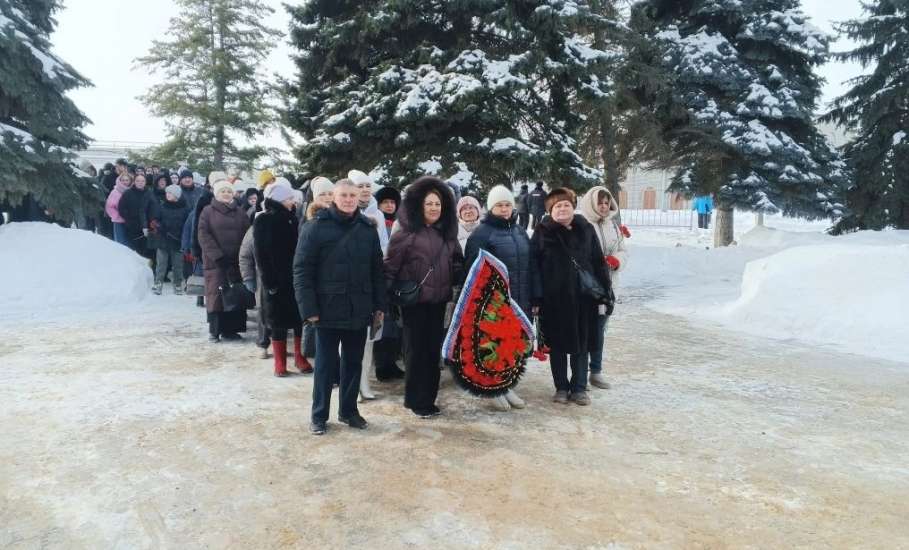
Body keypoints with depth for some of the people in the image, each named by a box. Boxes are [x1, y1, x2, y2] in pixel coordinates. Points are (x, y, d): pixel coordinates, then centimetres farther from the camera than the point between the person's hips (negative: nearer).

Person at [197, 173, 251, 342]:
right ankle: (214, 330, 4)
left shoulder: (240, 212, 12)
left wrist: (242, 255, -5)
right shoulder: (208, 211, 4)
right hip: (214, 261, -3)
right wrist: (218, 255, -14)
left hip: (236, 260, 3)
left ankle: (230, 329, 11)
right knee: (216, 294, -4)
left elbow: (247, 234, 8)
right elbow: (203, 235, -5)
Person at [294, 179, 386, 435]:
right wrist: (309, 308, -13)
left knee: (354, 363, 14)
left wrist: (379, 304, 7)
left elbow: (377, 269, 10)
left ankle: (348, 410, 29)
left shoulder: (367, 228, 6)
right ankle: (319, 415, 21)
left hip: (359, 309, 4)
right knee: (326, 364, 7)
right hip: (328, 309, -4)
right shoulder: (316, 227, -6)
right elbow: (301, 270, -8)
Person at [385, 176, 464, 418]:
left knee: (434, 350, 10)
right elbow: (390, 268, -8)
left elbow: (457, 265, 20)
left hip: (438, 301, 5)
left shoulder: (447, 234, 11)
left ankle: (428, 398, 21)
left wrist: (463, 278, 2)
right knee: (416, 350, 3)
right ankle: (415, 400, 16)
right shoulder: (406, 233, -7)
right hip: (414, 301, -5)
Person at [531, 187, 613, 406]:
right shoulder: (543, 232, -3)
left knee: (582, 343, 8)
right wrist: (536, 298, -12)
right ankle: (561, 387, 21)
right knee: (557, 345, 8)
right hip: (554, 298, -2)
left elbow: (599, 263, 7)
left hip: (583, 297, 2)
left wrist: (606, 294, 4)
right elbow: (534, 266, -6)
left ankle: (579, 388, 20)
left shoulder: (586, 229, 5)